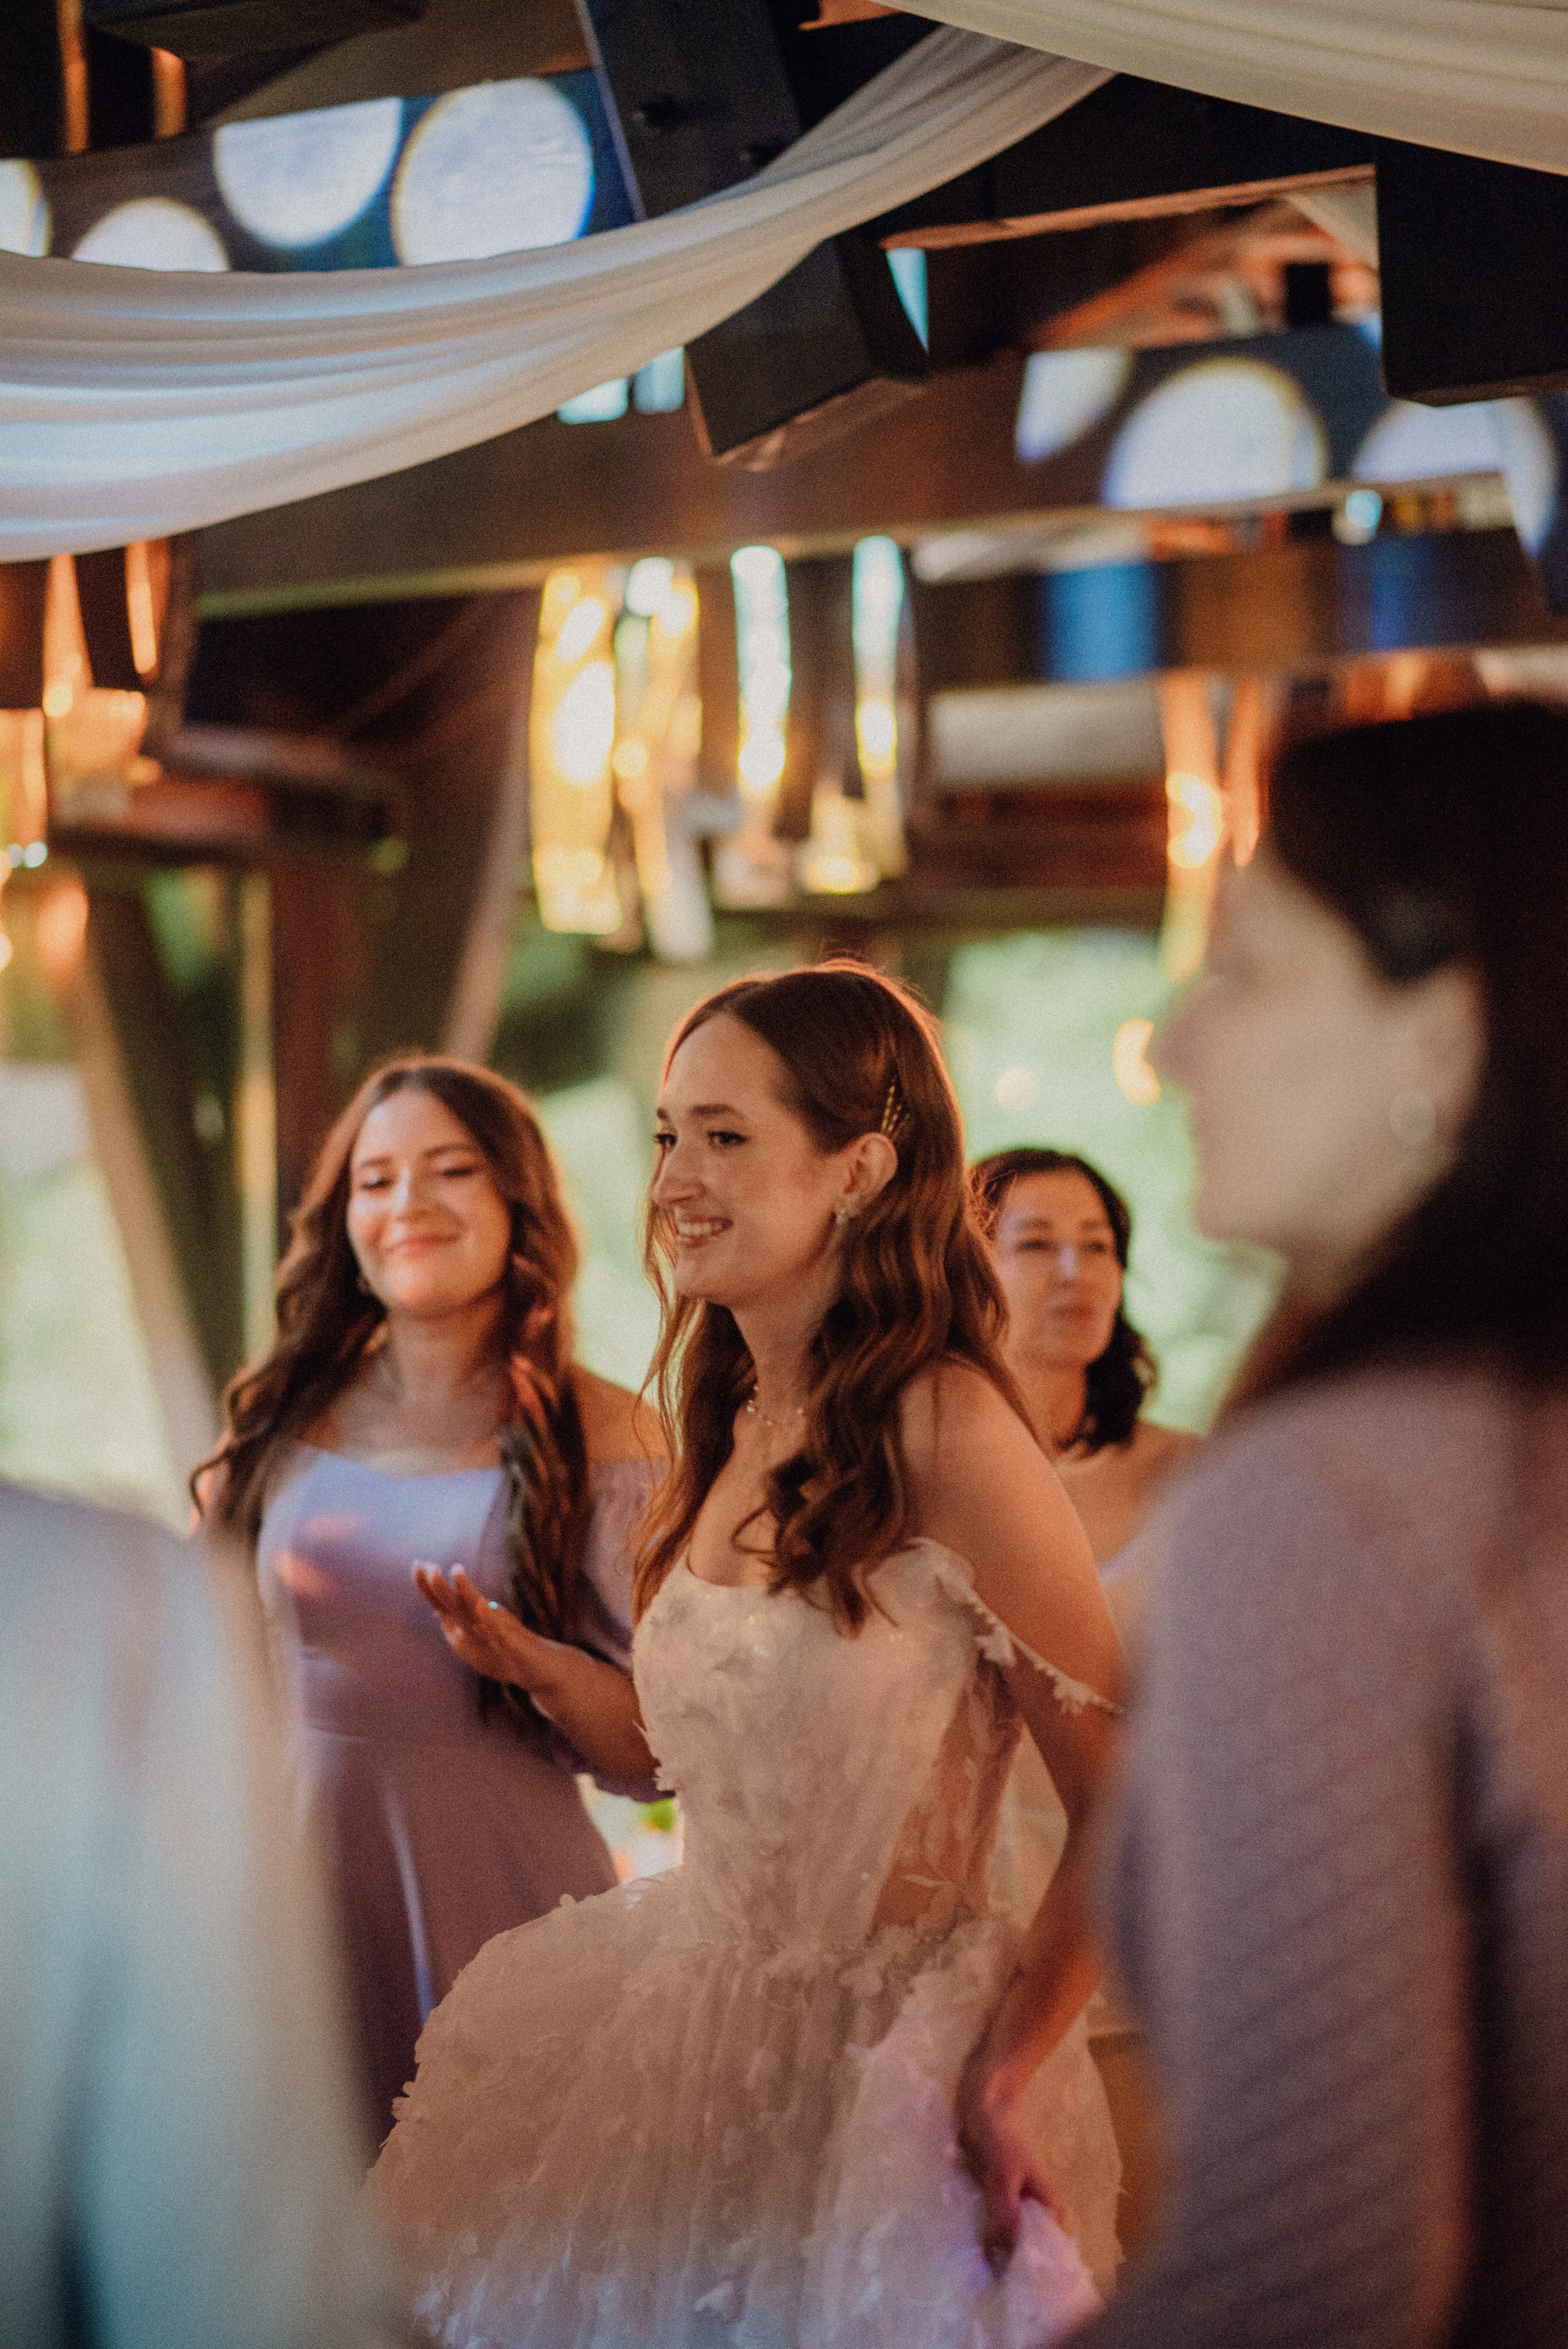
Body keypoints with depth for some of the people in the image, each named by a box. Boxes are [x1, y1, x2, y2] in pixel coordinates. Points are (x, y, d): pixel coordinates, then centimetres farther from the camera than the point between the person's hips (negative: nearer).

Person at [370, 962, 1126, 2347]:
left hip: (890, 2062, -7)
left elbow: (1123, 1805, -19)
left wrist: (998, 2078, -20)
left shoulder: (944, 1429, -20)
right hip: (704, 2029, 7)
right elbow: (721, 1749, 8)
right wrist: (530, 1663, 1)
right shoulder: (739, 1428, 4)